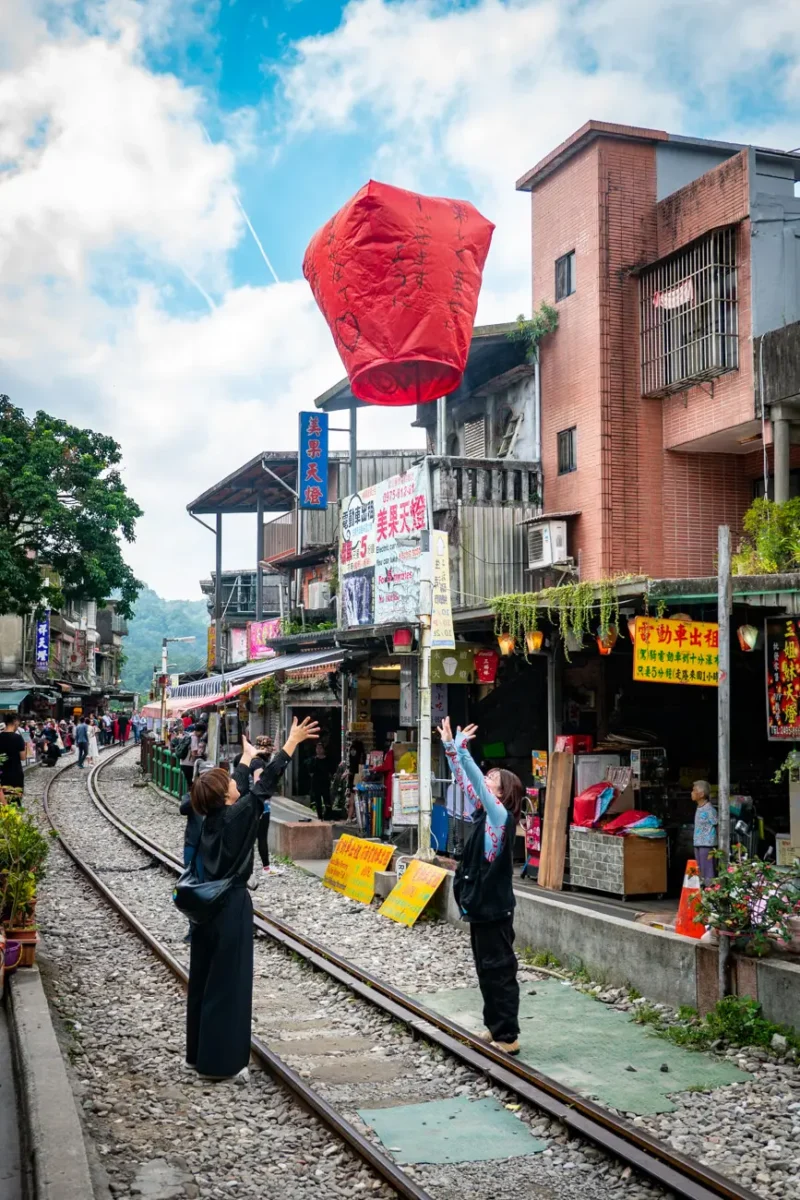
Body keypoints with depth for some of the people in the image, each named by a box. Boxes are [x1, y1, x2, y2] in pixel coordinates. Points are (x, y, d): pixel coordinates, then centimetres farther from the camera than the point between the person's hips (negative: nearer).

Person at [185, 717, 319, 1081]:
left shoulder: (211, 817, 3)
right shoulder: (236, 816, -17)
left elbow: (243, 787, 21)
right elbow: (265, 785, -15)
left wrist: (247, 758, 36)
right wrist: (292, 743, -12)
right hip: (232, 905, -8)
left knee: (204, 977, 15)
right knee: (228, 981, -1)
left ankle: (200, 1052, 25)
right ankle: (222, 1061, 4)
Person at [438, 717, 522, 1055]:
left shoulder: (501, 816, -15)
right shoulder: (485, 812, 7)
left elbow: (477, 782, -26)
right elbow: (465, 781, 10)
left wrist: (462, 749, -28)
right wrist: (450, 748, 5)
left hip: (494, 909, -9)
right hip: (481, 905, 9)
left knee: (499, 971, -3)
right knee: (486, 971, 15)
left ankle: (508, 1037, 3)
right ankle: (494, 1028, 25)